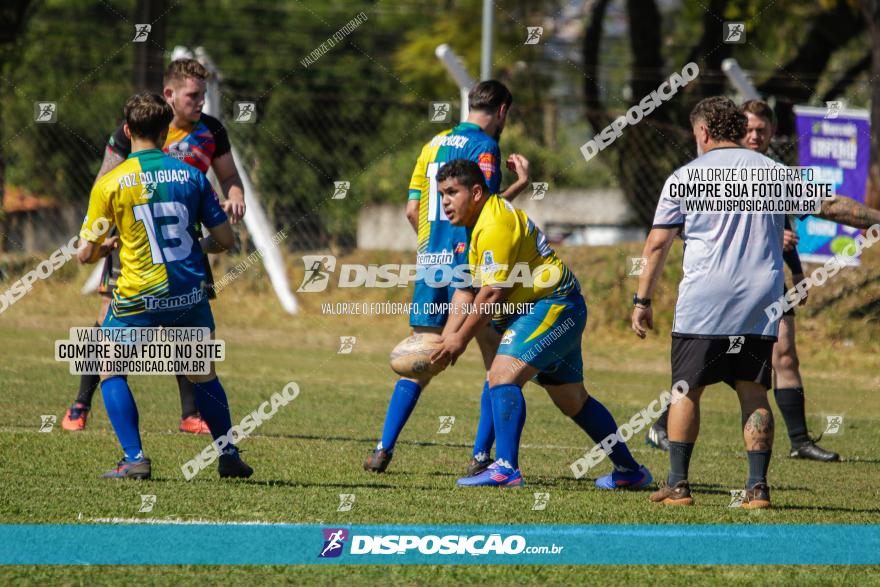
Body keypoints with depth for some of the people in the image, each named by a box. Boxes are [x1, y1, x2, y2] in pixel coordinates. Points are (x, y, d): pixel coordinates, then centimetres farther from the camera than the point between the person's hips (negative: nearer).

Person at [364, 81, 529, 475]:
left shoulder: (434, 144, 14)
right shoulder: (484, 147, -8)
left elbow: (412, 210, 14)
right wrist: (520, 184, -7)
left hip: (430, 261, 6)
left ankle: (383, 449, 3)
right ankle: (481, 456, -2)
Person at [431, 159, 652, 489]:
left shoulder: (495, 223, -17)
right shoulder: (480, 225, 17)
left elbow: (493, 293, -22)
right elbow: (466, 291, 15)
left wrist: (461, 338, -16)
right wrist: (447, 337, 3)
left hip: (552, 306, -11)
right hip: (561, 310, 11)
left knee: (503, 374, -23)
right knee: (573, 401, 17)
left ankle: (505, 469, -31)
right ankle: (629, 471, 26)